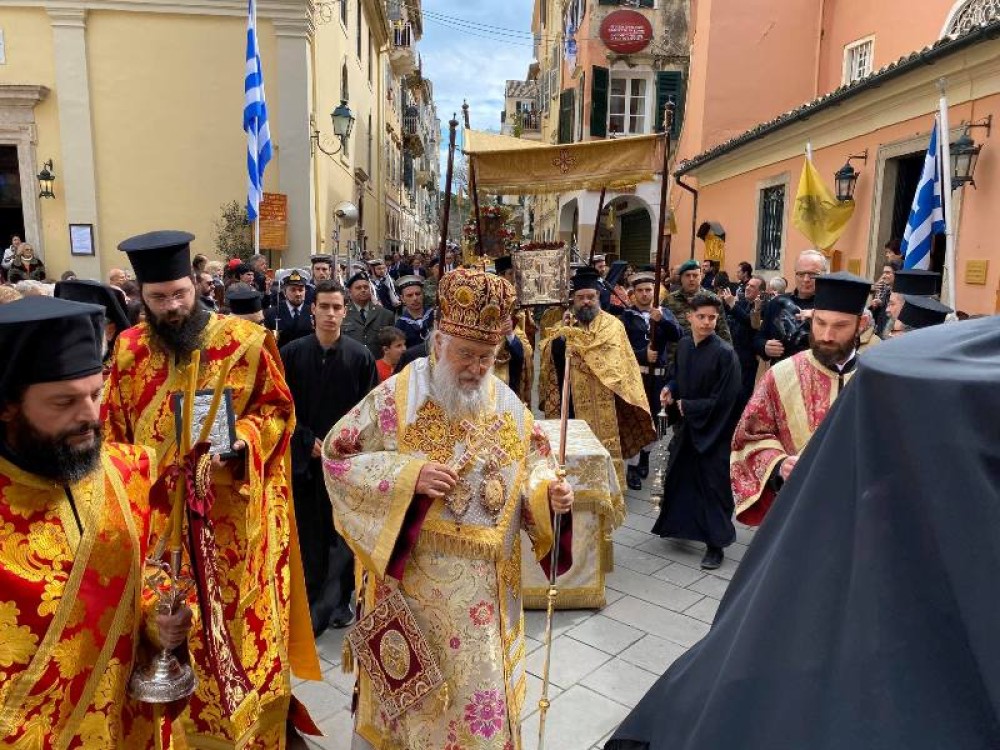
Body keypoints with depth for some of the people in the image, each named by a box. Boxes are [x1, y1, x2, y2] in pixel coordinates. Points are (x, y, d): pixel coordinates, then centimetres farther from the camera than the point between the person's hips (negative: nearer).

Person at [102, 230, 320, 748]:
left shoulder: (244, 340, -8)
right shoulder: (129, 350, 2)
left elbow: (278, 409, -2)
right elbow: (114, 433, 11)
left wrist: (242, 441, -19)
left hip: (233, 512, -3)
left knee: (240, 618, 7)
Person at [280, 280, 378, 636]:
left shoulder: (360, 356, -3)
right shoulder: (291, 353, -2)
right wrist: (308, 441, -7)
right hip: (304, 458, 1)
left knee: (343, 534, 7)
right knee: (308, 535, 7)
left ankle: (338, 601, 21)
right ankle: (311, 600, 22)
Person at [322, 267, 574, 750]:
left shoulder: (506, 403, -1)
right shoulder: (397, 397, -11)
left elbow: (531, 460, 9)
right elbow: (337, 453, -9)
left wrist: (548, 490, -13)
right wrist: (407, 475, -21)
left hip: (487, 579, 3)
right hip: (413, 574, -2)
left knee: (482, 683, 16)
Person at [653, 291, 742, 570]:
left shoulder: (725, 353, -19)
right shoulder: (683, 345, 1)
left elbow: (723, 400, -19)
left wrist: (687, 407, -13)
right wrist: (669, 390, -5)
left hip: (712, 431, -7)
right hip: (685, 425, 7)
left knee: (712, 486, 1)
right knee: (678, 477, 18)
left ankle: (715, 545, 13)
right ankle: (679, 524, 40)